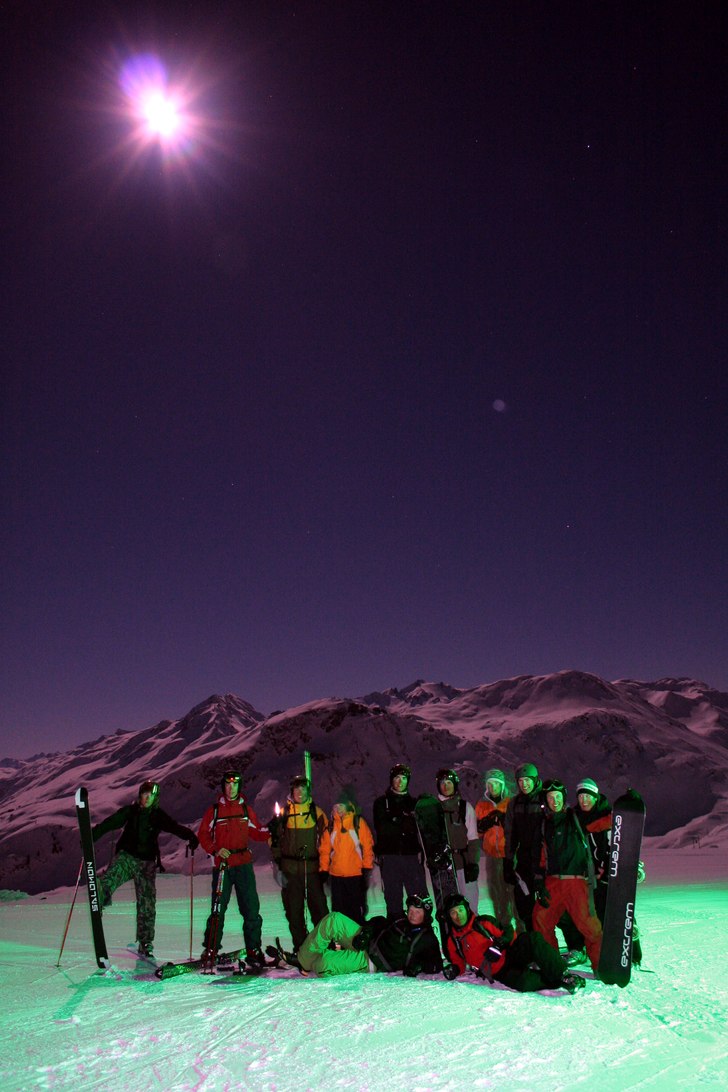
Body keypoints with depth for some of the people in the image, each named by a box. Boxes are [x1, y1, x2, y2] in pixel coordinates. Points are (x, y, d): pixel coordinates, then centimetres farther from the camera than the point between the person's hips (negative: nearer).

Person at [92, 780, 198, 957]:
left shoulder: (159, 816, 0)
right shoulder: (130, 811, 0)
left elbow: (176, 828, -9)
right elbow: (110, 823, -4)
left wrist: (191, 837, -26)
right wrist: (91, 836, -15)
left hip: (147, 863, 0)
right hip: (126, 856, 0)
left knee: (147, 904, 1)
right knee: (107, 880, -33)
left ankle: (145, 943, 12)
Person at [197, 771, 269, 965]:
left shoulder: (246, 810, 9)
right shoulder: (214, 810, 3)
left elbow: (256, 832, 11)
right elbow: (203, 834, 6)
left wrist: (270, 832, -8)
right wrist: (216, 850, -9)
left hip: (243, 864, 1)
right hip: (221, 865, -1)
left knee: (251, 908, -2)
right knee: (218, 909, 2)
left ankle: (253, 950, 7)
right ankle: (210, 949, 17)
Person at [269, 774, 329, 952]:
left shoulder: (316, 812, 5)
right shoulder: (284, 813, 5)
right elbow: (275, 838, 9)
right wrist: (278, 860, 0)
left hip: (313, 867, -1)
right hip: (290, 869, 1)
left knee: (319, 905, -4)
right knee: (294, 909, 5)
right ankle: (300, 946, 15)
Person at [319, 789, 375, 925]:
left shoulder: (359, 822, -3)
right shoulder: (331, 824, 6)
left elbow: (368, 846, -3)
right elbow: (324, 849, 7)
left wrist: (366, 868, -6)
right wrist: (323, 869, 3)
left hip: (356, 874, -3)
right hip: (336, 875, 3)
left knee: (357, 910, 6)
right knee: (338, 910, 10)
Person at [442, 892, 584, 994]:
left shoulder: (483, 922, 6)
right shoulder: (453, 940, 9)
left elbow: (508, 931, 7)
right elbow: (459, 962, 18)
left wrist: (500, 944, -13)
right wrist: (455, 969, -5)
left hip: (509, 955, 1)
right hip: (499, 973, -1)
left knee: (532, 939, -30)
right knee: (522, 982, -36)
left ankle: (562, 974, -27)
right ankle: (557, 981, -16)